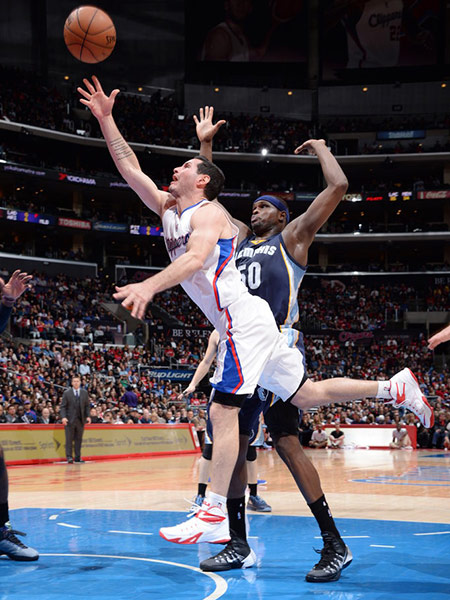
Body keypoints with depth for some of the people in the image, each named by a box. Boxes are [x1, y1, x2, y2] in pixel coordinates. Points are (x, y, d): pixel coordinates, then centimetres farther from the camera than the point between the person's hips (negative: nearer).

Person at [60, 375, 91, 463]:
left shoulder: (84, 393, 10)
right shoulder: (67, 393, 2)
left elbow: (87, 406, 12)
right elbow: (63, 406, -1)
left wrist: (88, 416, 0)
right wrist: (63, 417, -14)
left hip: (81, 420, 3)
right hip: (69, 420, -3)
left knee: (79, 439, 4)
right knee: (69, 439, -4)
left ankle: (78, 457, 8)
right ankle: (69, 457, -2)